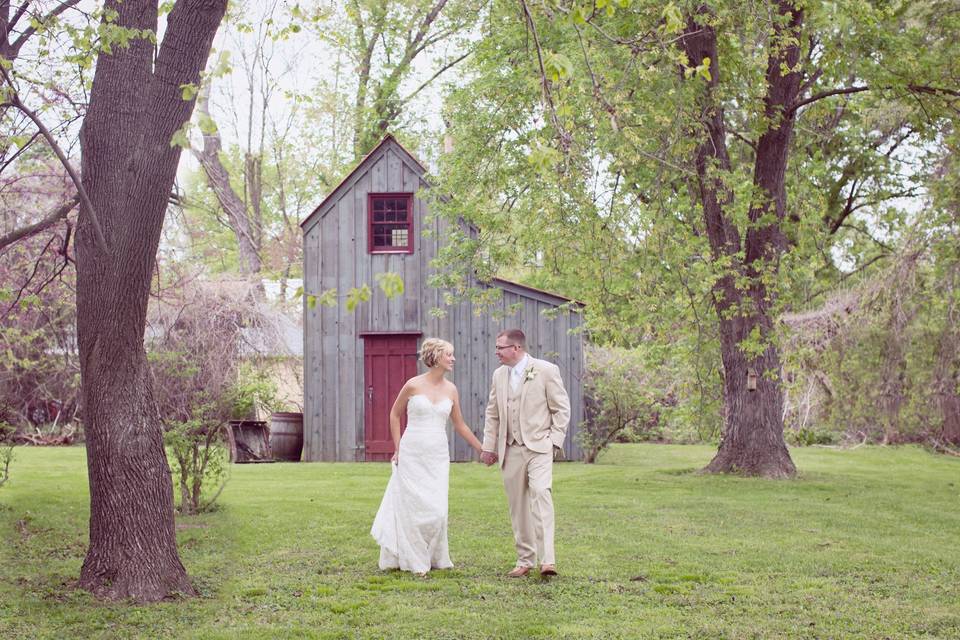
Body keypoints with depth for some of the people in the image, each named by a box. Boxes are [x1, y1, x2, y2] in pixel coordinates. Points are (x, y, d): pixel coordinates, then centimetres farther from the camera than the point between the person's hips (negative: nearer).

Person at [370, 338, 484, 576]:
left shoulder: (451, 389, 5)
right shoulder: (413, 385, -6)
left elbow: (460, 425, 14)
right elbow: (395, 414, 7)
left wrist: (482, 450, 15)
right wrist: (397, 449, 5)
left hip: (438, 457, 3)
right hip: (412, 455, -3)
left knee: (436, 510, 1)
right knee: (413, 508, 1)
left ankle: (433, 559, 16)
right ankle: (413, 561, 12)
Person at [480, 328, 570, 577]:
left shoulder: (546, 370, -2)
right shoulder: (499, 375, 13)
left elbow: (561, 408, 0)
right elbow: (492, 414, 19)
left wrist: (555, 440, -7)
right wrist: (488, 447, 14)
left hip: (539, 446, -5)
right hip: (510, 449, 5)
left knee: (540, 493, -22)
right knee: (518, 505, 6)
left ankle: (547, 560, -26)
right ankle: (525, 560, 15)